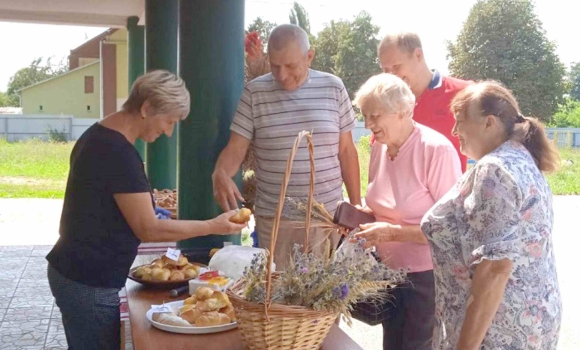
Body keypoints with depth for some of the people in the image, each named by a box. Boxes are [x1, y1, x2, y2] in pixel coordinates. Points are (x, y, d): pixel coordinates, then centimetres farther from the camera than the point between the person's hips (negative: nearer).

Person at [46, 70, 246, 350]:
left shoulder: (98, 135, 8)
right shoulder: (119, 153, -22)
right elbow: (149, 230, -20)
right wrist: (213, 226, -15)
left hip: (71, 271, 10)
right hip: (89, 284, -10)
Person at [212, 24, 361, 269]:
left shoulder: (333, 88, 1)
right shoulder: (254, 93, -2)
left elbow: (346, 150, 5)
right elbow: (235, 149, -2)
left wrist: (356, 206, 6)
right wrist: (221, 174, -24)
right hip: (274, 218, 0)